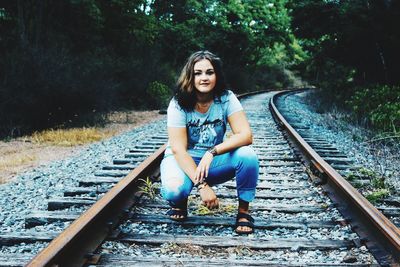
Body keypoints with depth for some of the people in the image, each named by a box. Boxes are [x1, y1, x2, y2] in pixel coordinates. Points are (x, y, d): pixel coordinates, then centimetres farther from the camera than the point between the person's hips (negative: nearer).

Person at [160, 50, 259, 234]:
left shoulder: (226, 98, -13)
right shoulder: (179, 104, -18)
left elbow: (246, 135, -23)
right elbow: (179, 150, -23)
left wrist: (212, 152, -37)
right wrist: (202, 185, -34)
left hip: (213, 161, 2)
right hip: (183, 160, -2)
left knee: (247, 156, -28)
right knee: (174, 190, -35)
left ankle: (243, 211, -7)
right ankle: (180, 201, 5)